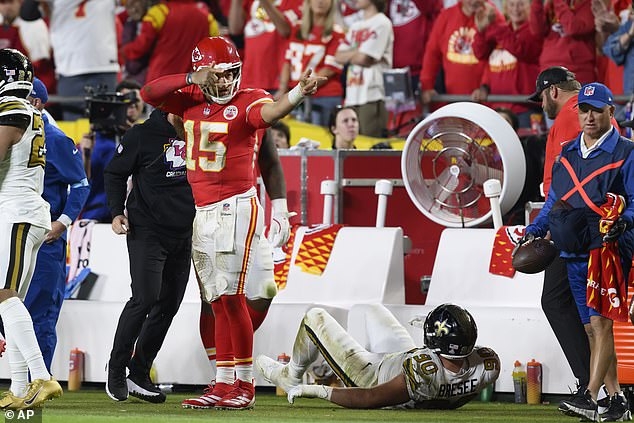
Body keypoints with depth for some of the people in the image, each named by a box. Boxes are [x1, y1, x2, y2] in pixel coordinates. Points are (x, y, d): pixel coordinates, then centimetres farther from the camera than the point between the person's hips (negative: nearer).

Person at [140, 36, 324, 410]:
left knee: (231, 296, -11)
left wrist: (300, 92, -50)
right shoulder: (191, 100, 10)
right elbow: (149, 94, 0)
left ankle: (246, 386, -7)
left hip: (237, 207, -6)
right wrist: (192, 80, -15)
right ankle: (224, 386, 9)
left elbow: (270, 112, -28)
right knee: (218, 302, 8)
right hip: (203, 211, 6)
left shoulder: (248, 102, -7)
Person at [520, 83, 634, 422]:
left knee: (601, 323, -15)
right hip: (573, 252, 7)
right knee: (592, 329, 6)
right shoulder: (567, 154, 19)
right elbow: (554, 202, 24)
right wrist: (534, 231, 11)